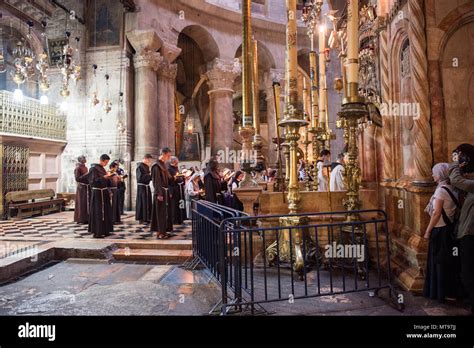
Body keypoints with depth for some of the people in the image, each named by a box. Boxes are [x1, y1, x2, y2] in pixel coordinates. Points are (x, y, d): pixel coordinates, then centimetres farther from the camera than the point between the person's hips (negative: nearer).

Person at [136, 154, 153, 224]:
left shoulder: (147, 166, 13)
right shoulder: (140, 166, -12)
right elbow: (140, 177, -20)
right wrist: (149, 175, -18)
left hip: (147, 186, 8)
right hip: (141, 186, -8)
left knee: (148, 202, 10)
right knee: (142, 202, -3)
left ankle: (147, 218, 19)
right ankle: (141, 219, 5)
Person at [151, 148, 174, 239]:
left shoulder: (163, 165, 15)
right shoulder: (157, 166, -13)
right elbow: (156, 181, -18)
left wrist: (174, 177, 4)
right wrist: (159, 194, -22)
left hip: (166, 191, 9)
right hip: (160, 192, -9)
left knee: (166, 211, 12)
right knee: (160, 212, -4)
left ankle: (163, 231, 20)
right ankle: (160, 232, 3)